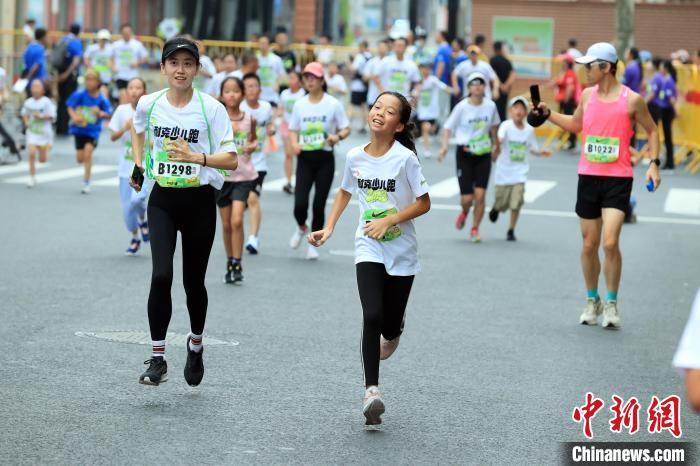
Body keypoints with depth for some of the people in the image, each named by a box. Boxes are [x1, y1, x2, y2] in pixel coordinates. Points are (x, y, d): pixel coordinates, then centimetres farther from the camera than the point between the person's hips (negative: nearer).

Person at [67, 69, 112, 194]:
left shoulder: (102, 99, -12)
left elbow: (108, 114, -4)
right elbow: (70, 107, -3)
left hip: (93, 131, -2)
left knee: (88, 152, -17)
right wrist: (74, 116, -22)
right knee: (80, 158, 5)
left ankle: (86, 182, -4)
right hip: (80, 128, 2)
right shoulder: (80, 94, -10)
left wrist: (101, 113, -25)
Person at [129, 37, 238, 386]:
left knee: (194, 282, 7)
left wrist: (196, 157, -27)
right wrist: (139, 164, 15)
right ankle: (157, 359, -9)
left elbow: (231, 160, -12)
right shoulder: (148, 104, 0)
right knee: (161, 277, -16)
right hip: (162, 200, 1)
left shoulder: (212, 108, -9)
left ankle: (196, 344, 36)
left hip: (200, 200, -1)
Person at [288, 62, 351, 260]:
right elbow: (293, 130, 11)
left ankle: (313, 244, 17)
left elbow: (346, 128, 1)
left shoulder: (333, 104, -3)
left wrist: (337, 137, -21)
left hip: (325, 159, -2)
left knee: (319, 205, -1)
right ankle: (301, 228, 25)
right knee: (300, 203, -9)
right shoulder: (300, 104, 5)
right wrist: (294, 144, -10)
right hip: (305, 158, 2)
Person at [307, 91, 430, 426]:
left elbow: (424, 203, -8)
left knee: (390, 326, 7)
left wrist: (388, 221, -18)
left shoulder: (405, 158, -14)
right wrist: (329, 228, 9)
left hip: (401, 252, -1)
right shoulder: (355, 156, -2)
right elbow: (345, 191, 18)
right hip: (368, 250, 1)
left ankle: (392, 332, 47)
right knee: (372, 316, -18)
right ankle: (371, 391, -16)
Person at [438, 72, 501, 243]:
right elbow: (448, 127, -5)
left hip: (484, 154, 2)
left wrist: (496, 145, 27)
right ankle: (464, 212, 34)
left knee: (480, 195, -8)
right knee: (467, 198, -4)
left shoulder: (490, 106, -2)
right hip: (465, 154, -2)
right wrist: (444, 146, -21)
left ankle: (475, 229, 10)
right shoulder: (462, 107, -10)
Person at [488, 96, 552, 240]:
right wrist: (498, 142, -53)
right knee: (502, 203, 8)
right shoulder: (506, 126, -10)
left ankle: (511, 231, 10)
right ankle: (496, 208, 46)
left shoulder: (529, 129, 2)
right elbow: (499, 138, -30)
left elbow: (532, 148, 15)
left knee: (516, 204, -8)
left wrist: (541, 152, -5)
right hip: (503, 172, -2)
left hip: (520, 173, 2)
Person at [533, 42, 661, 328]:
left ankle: (611, 304, 1)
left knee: (610, 243, -15)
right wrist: (548, 114, 11)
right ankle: (592, 301, 25)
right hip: (588, 177, 4)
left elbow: (652, 131, 5)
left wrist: (653, 163, -5)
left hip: (618, 179, -4)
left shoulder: (631, 100, -7)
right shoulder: (587, 95, 5)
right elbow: (576, 124, 24)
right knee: (589, 245, 8)